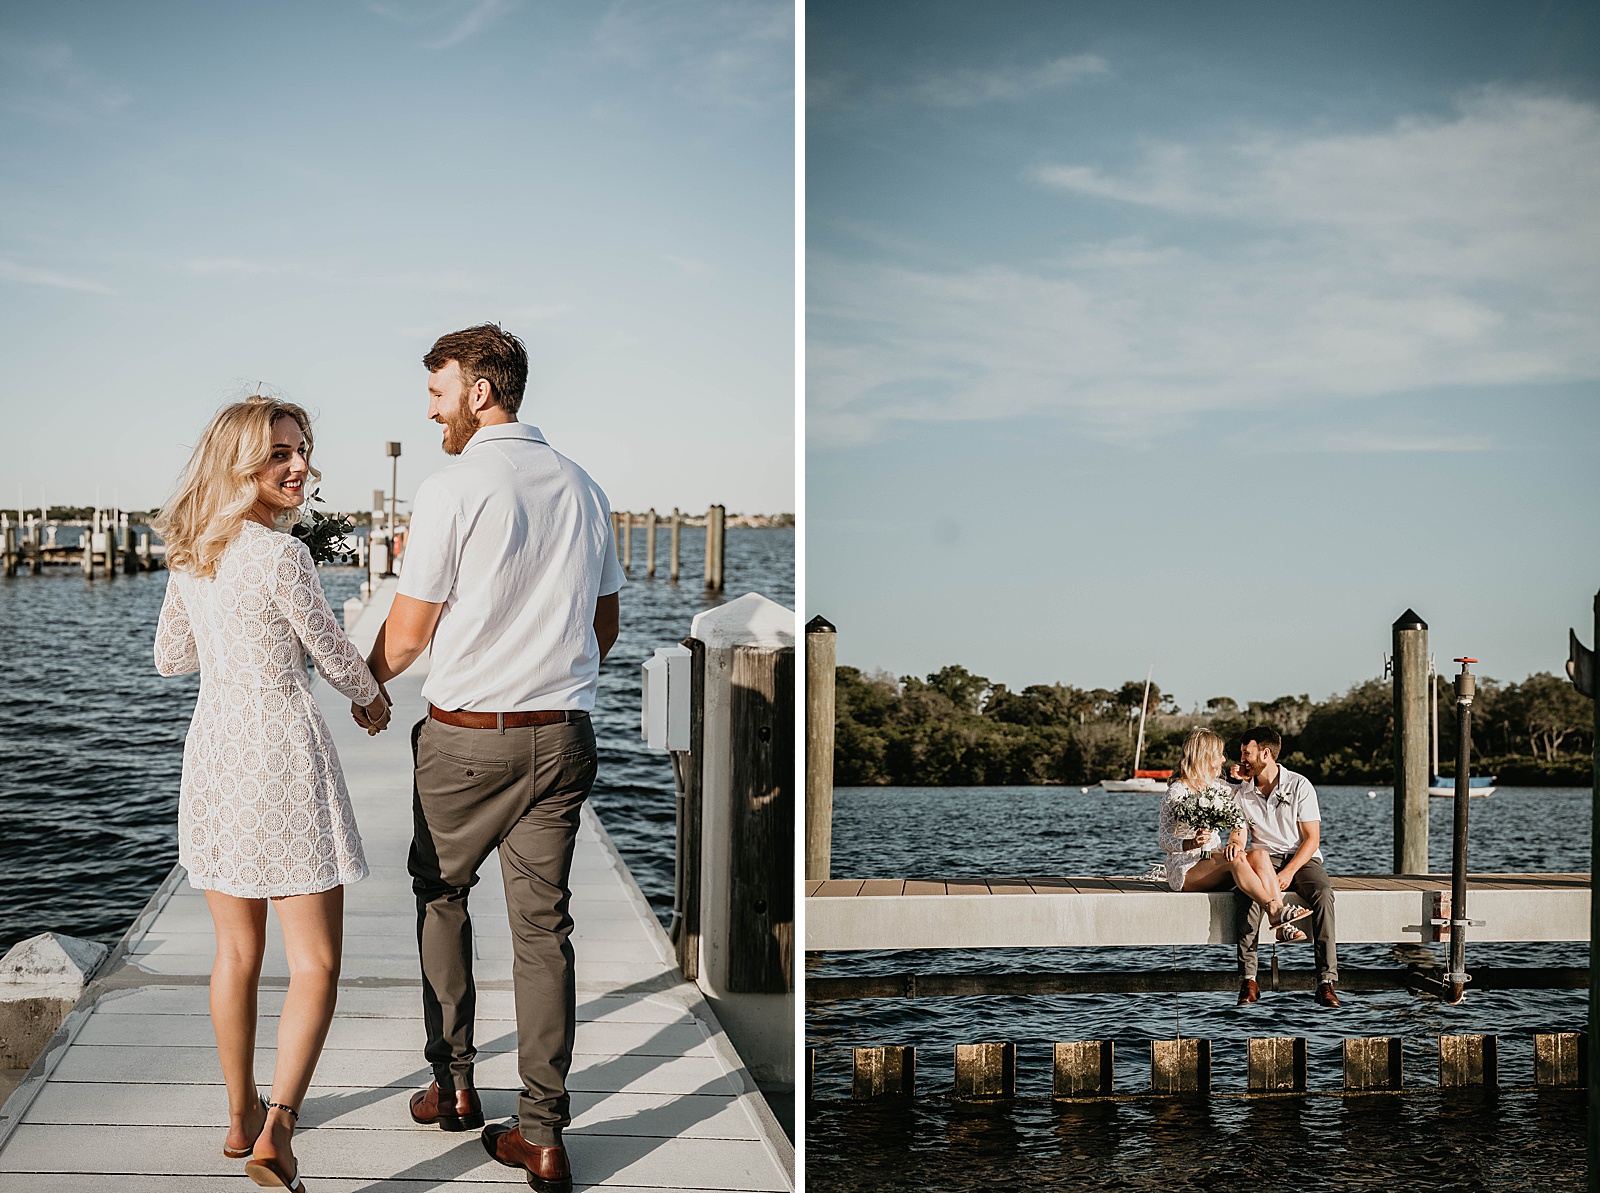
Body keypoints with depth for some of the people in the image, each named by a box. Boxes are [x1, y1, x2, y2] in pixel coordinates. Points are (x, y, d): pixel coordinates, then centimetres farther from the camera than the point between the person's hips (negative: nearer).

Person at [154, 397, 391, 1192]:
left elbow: (169, 657, 18)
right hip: (282, 752, -7)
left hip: (212, 752, 7)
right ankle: (276, 1129, -14)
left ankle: (241, 1117, 29)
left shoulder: (189, 554, 6)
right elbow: (333, 655, -5)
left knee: (237, 954, 18)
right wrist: (372, 699, 16)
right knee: (315, 966, -1)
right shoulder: (281, 556, -16)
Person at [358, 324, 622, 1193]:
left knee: (441, 895, 18)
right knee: (542, 924, 5)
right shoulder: (582, 488, 7)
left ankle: (453, 1084, 23)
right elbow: (604, 624, 16)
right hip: (561, 734, 4)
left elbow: (407, 635, -7)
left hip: (465, 735, -4)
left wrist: (364, 687, 13)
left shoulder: (453, 489, -11)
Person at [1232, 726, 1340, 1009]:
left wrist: (1289, 872, -20)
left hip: (1301, 858, -2)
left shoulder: (1299, 786, -3)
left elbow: (1312, 838, -7)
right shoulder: (1243, 792, 8)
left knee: (1323, 893, -35)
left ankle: (1327, 982, -36)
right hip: (1264, 860, 2)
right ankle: (1248, 980, -35)